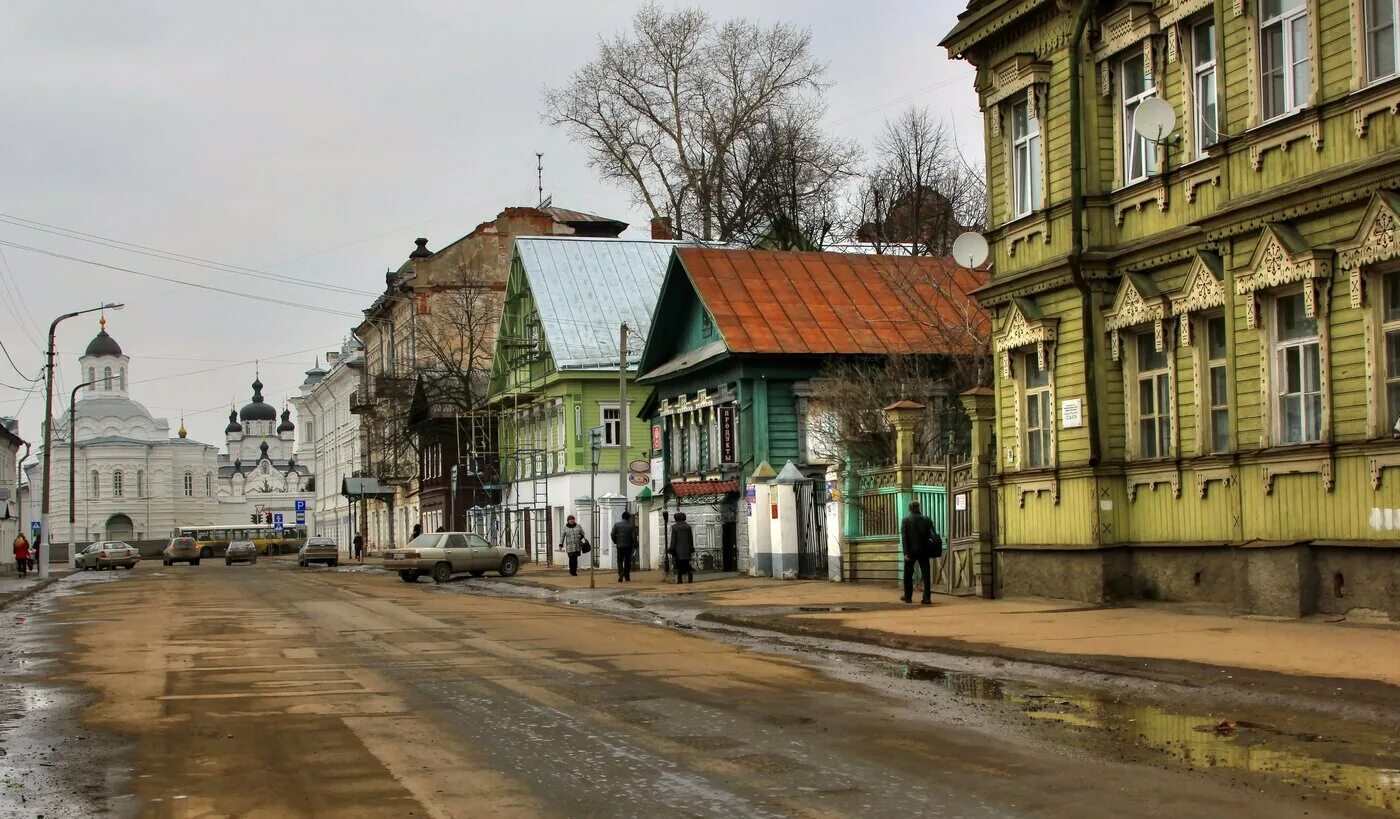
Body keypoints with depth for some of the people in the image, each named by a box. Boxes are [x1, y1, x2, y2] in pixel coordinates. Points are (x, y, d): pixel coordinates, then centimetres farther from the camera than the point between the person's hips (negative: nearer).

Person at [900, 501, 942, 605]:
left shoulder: (906, 521, -4)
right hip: (924, 551, 1)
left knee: (908, 574, 14)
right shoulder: (927, 520, 1)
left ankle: (908, 596, 21)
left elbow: (904, 537, -12)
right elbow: (934, 536, -2)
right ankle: (927, 598, -6)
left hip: (911, 551, -1)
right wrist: (934, 551, 2)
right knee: (926, 574, 2)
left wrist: (906, 553, -14)